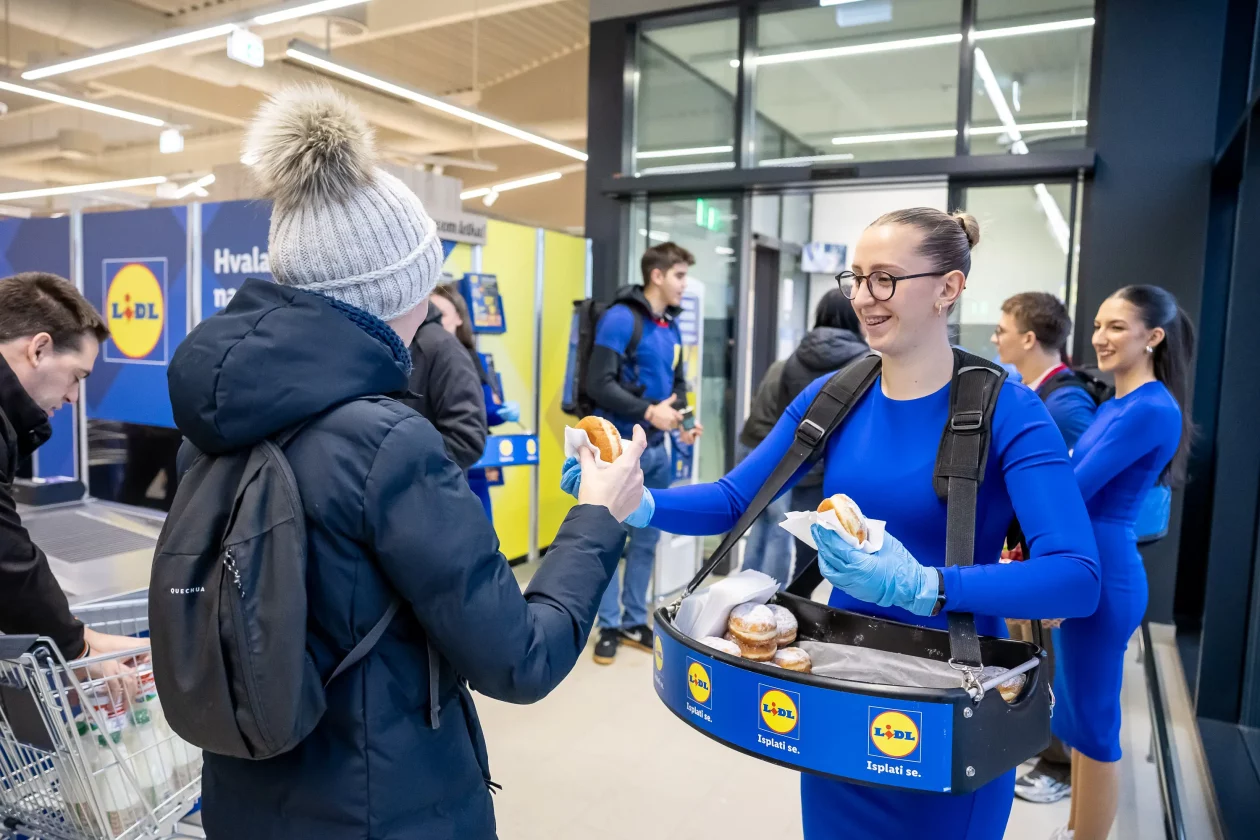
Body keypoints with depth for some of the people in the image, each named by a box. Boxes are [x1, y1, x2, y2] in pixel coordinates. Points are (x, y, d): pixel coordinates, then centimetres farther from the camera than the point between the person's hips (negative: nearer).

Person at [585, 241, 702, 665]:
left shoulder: (671, 328, 10)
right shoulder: (620, 319, -12)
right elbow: (599, 384, -19)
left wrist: (681, 418, -2)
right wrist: (649, 412, -21)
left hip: (656, 450, 8)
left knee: (647, 539, 14)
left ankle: (635, 622, 27)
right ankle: (609, 627, 17)